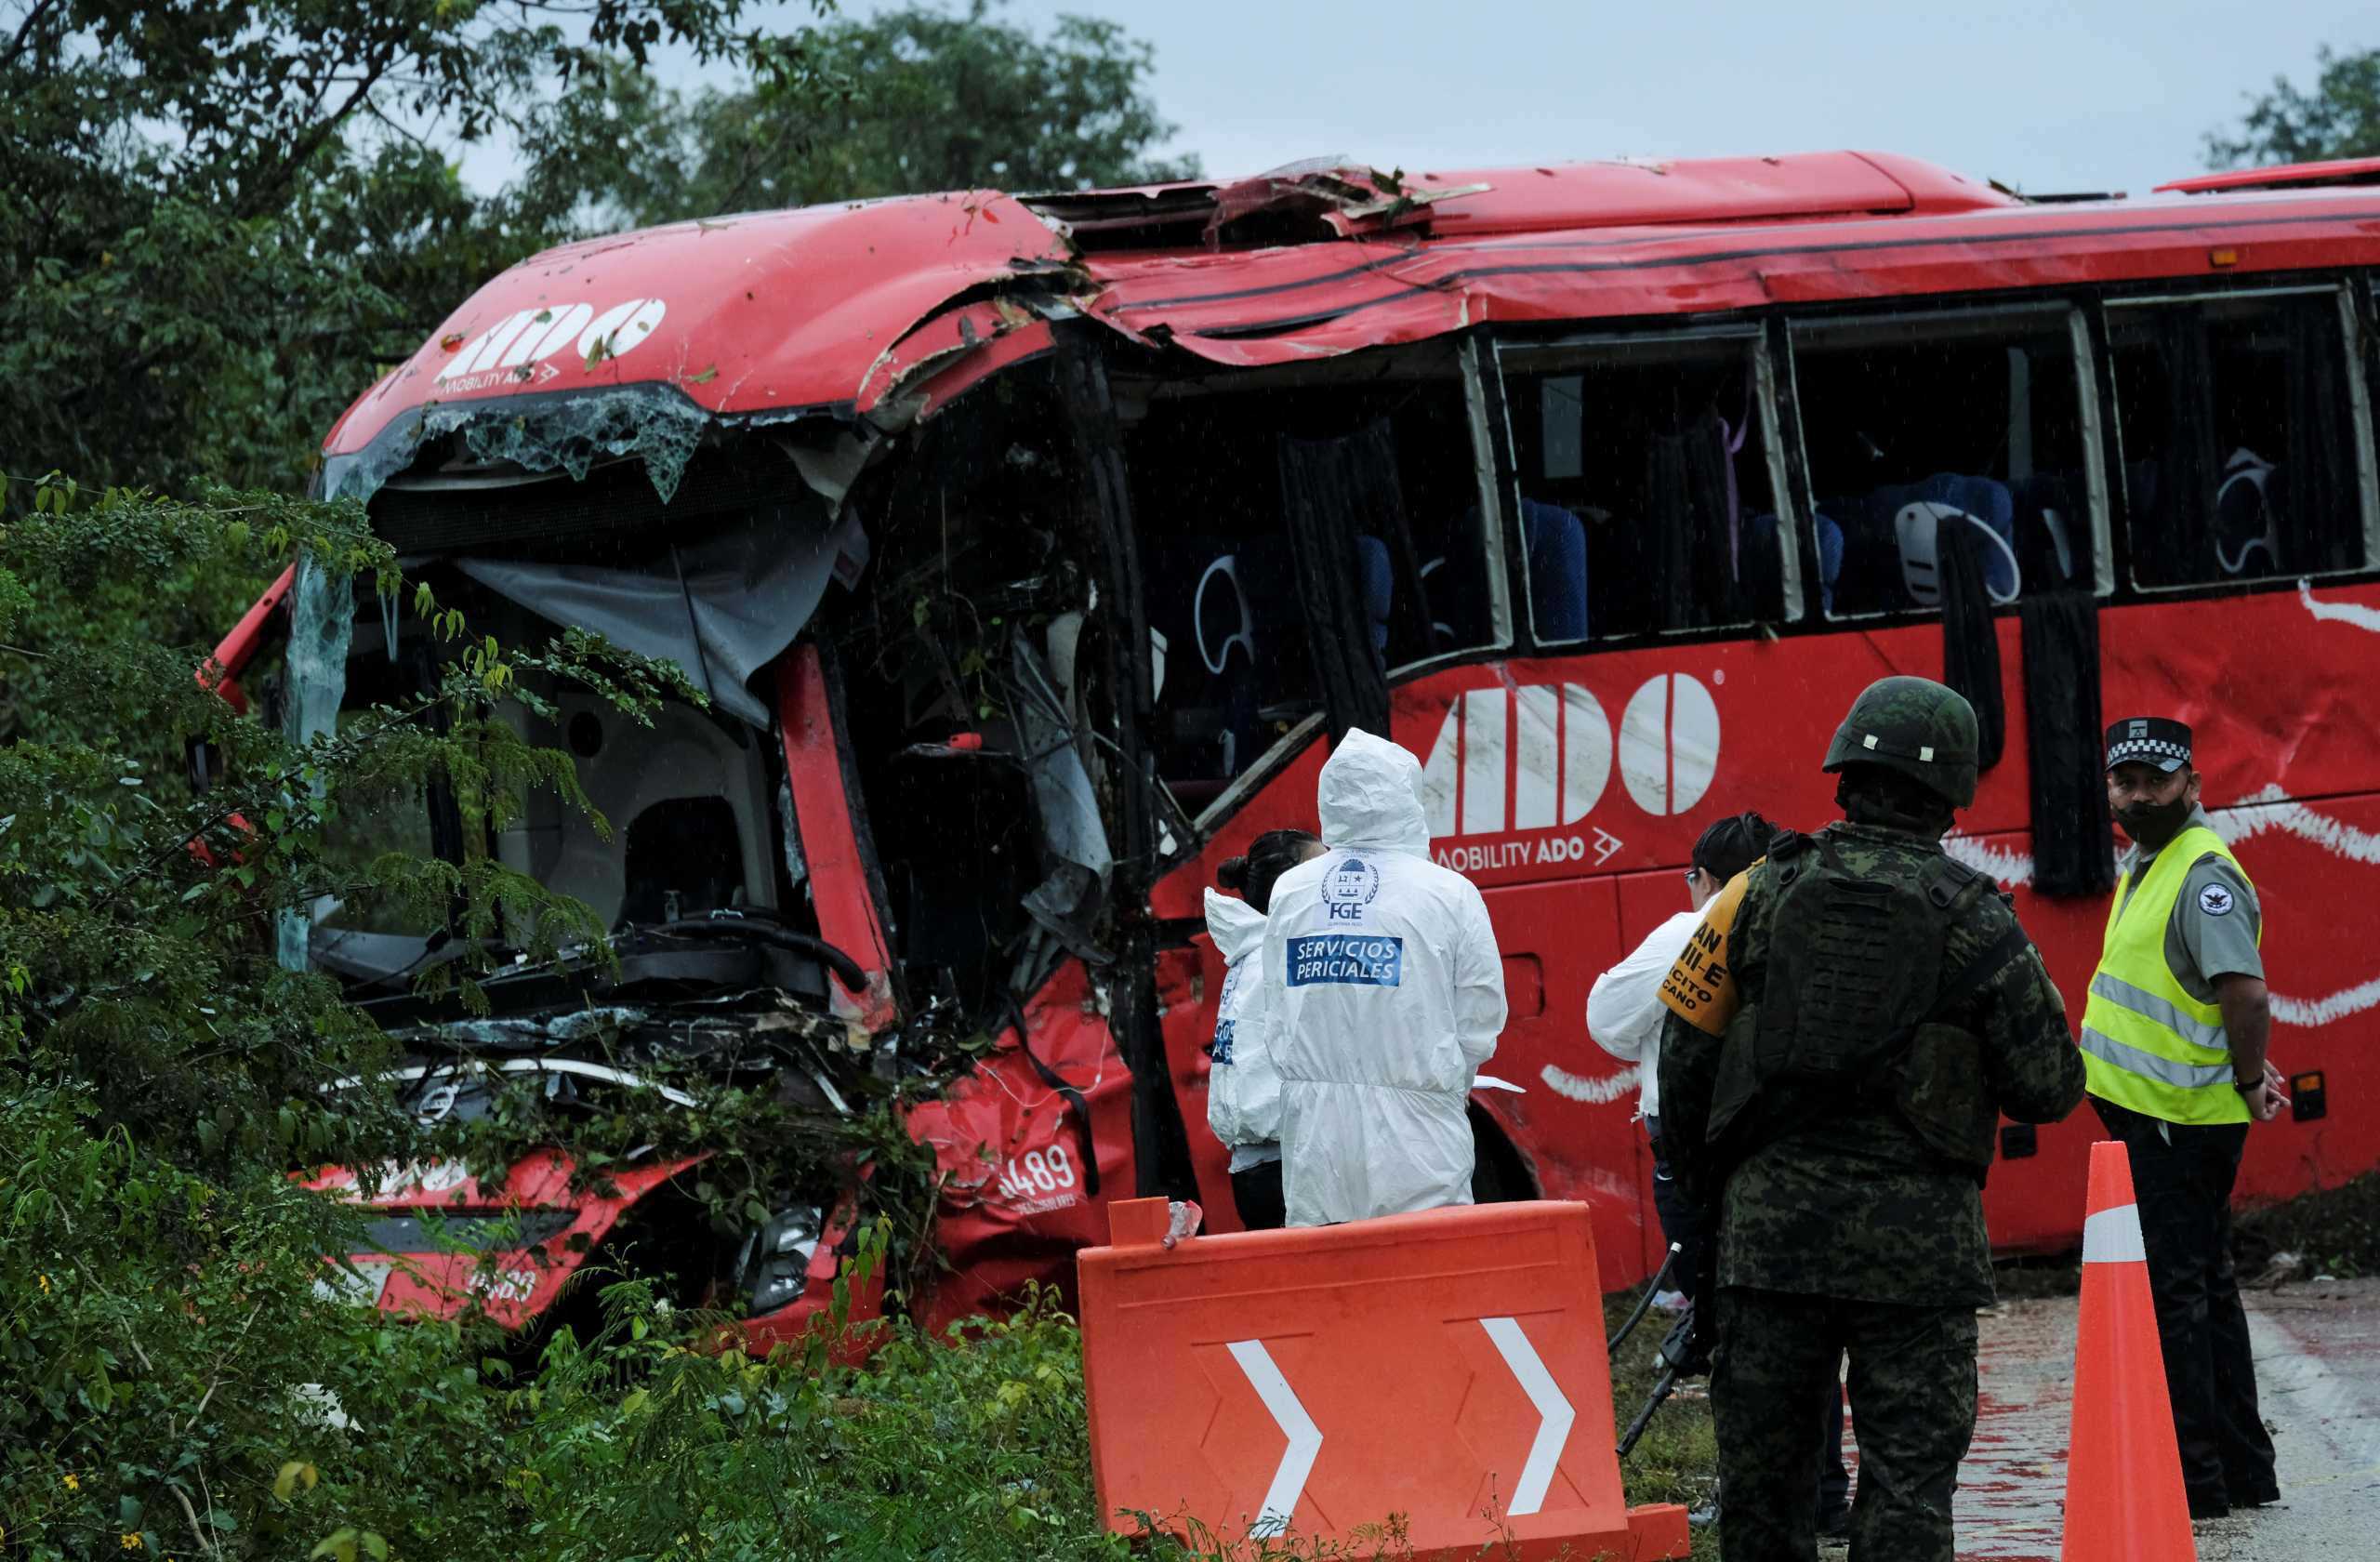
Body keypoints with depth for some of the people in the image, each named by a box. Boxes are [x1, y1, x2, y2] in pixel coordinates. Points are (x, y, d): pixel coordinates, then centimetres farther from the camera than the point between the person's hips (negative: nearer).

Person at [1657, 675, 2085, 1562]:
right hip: (1917, 1243, -2)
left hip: (1770, 1228, 2)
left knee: (1762, 1465, 11)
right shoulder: (1975, 921, -3)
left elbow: (1687, 1057, 4)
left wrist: (1702, 1189, 17)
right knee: (1908, 1473, 1)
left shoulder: (1762, 894, 2)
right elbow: (2049, 1087, 0)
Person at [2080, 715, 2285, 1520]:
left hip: (2182, 1123, -10)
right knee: (2205, 1293, 15)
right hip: (2155, 1115, 10)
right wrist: (2243, 1067, 14)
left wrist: (2247, 1083, -14)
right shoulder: (2147, 864, 13)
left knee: (2175, 1295, -7)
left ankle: (2199, 1477, -4)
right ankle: (2242, 1469, 23)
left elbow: (2247, 994, -27)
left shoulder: (2204, 876, -18)